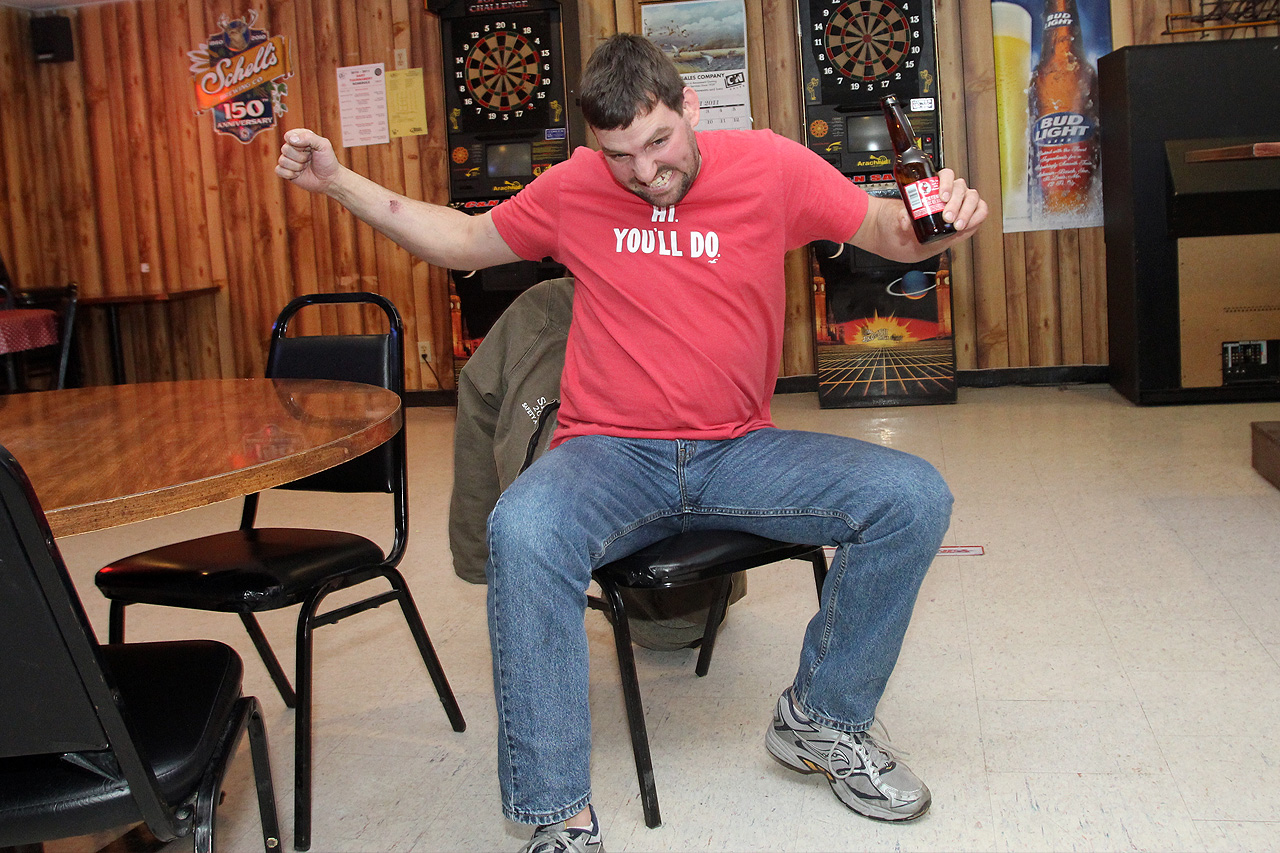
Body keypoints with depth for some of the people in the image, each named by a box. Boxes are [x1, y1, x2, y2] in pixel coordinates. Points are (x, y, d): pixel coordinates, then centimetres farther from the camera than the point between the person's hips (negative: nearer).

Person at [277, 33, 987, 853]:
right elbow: (461, 240, 17)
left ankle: (822, 719, 4)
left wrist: (939, 219, -16)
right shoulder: (574, 187, 4)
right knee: (522, 532, -35)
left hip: (740, 452, 2)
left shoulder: (770, 165, 1)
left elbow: (889, 232, 9)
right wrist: (337, 181, 13)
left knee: (914, 498, -18)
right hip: (611, 452, -1)